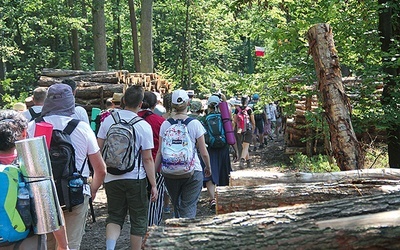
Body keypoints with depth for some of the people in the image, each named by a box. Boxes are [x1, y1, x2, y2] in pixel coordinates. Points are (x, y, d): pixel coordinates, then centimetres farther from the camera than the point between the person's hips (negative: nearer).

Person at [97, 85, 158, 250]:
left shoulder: (108, 120, -1)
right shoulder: (144, 126, -9)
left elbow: (98, 148, 3)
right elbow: (147, 159, -9)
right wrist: (154, 185, -3)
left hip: (112, 178, 3)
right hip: (136, 179, -3)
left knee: (114, 216, 13)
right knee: (138, 219, 12)